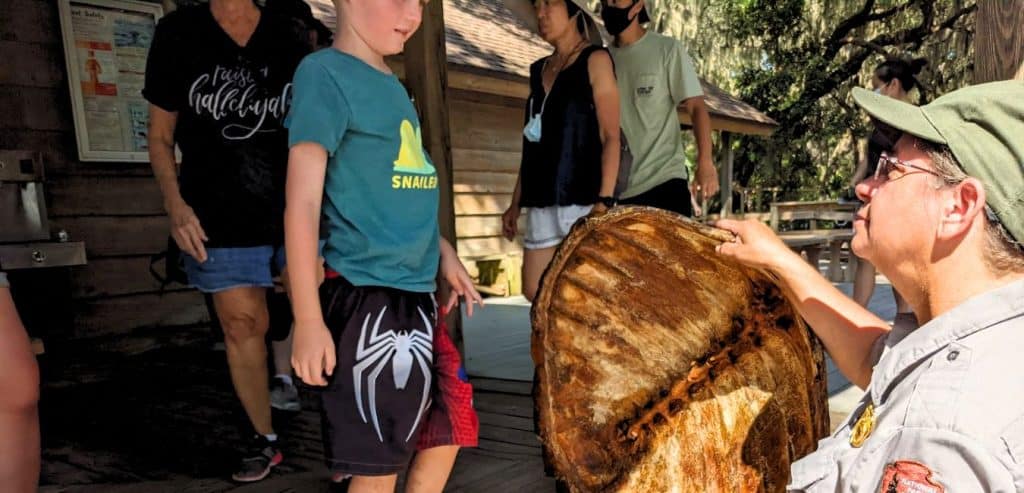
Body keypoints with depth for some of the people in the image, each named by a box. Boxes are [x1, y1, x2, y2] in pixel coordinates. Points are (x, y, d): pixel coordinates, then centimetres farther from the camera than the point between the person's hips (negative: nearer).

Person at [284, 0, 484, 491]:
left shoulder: (393, 86, 15)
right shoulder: (325, 72, -9)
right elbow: (302, 202, -13)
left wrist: (443, 251, 16)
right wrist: (308, 320, -16)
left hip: (416, 297, 9)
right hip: (365, 300, -8)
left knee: (449, 430, 17)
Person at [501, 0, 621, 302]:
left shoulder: (595, 60, 0)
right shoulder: (539, 70, 18)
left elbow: (610, 136, -7)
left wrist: (605, 200, -18)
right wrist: (516, 203, 16)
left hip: (583, 197, -6)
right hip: (542, 201, 7)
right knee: (535, 291, 4)